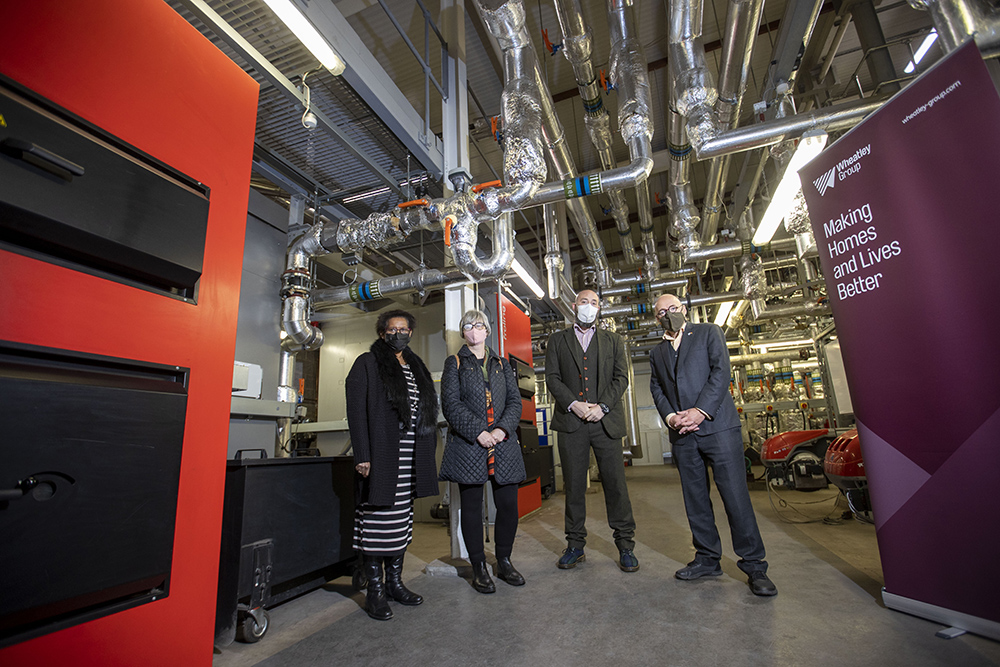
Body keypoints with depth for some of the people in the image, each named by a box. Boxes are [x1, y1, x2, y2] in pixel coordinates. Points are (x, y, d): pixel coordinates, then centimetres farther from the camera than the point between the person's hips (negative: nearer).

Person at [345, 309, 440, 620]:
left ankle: (395, 582, 26)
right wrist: (362, 455, -15)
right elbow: (356, 411, -7)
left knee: (402, 520, 13)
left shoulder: (416, 368, 17)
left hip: (412, 459, 6)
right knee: (378, 521, -1)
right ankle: (375, 590, 13)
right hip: (380, 455, -6)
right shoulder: (367, 364, 0)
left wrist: (429, 450, 11)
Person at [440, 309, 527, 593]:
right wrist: (478, 432, -14)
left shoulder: (502, 364, 15)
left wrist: (503, 428, -9)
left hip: (503, 444, 3)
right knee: (472, 506, 4)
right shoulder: (455, 363, 6)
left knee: (508, 504, 4)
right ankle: (479, 568, 21)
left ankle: (504, 562, 25)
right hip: (468, 445, -2)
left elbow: (515, 401, 9)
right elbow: (450, 404, -4)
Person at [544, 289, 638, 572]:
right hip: (571, 421, 0)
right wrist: (573, 404, -10)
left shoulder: (613, 341, 15)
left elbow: (621, 377, 6)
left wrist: (602, 406, -8)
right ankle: (575, 545, 19)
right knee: (574, 485, 6)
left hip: (606, 420, 0)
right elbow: (552, 378, 5)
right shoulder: (558, 340, 13)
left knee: (616, 483, 3)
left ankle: (625, 545, 17)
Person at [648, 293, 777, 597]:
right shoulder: (657, 353, 20)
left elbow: (721, 371, -4)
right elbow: (656, 389, 12)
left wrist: (701, 411, -14)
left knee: (735, 493, -4)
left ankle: (754, 564, 8)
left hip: (717, 424, -4)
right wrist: (670, 417, -7)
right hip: (681, 434, 4)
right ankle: (707, 558, 20)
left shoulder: (709, 333, 8)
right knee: (695, 499, 8)